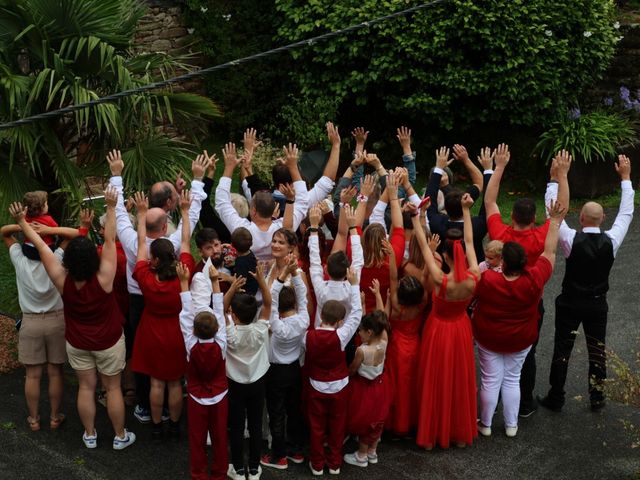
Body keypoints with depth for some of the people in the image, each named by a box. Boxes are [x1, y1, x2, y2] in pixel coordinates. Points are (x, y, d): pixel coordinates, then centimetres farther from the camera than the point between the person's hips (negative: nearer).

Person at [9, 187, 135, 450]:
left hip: (77, 343, 3)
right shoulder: (102, 279, -30)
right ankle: (120, 436, 26)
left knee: (86, 387, 18)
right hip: (108, 341, -2)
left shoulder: (62, 281, -24)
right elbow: (109, 240, -30)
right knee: (113, 388, 12)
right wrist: (111, 207, -30)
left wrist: (21, 221, -12)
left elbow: (40, 245, -18)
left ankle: (90, 435, 32)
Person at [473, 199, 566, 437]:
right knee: (512, 379, 20)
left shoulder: (487, 279, -31)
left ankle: (485, 424, 30)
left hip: (488, 338, -1)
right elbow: (549, 252, -13)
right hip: (520, 340, 2)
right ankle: (511, 425, 32)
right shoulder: (534, 280, -26)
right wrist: (555, 221, -5)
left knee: (491, 380, 14)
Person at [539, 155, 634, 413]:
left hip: (570, 304, -2)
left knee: (562, 350, 9)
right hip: (597, 305, 2)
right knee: (597, 350, 15)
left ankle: (556, 398, 19)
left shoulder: (572, 240, -22)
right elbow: (626, 213, -2)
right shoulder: (611, 241, -15)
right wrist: (625, 177, 4)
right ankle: (597, 397, 28)